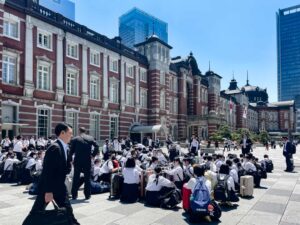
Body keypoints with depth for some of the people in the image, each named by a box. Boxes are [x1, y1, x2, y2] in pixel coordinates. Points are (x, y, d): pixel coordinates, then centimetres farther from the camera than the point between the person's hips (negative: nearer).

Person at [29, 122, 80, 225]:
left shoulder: (64, 147, 5)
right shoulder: (54, 148, -22)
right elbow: (48, 171, -25)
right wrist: (48, 191, -24)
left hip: (59, 186, 8)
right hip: (47, 186, -8)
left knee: (67, 209, 11)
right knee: (37, 211, 8)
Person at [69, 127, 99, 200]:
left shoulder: (75, 139, -3)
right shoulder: (91, 138, 1)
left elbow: (71, 151, -2)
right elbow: (97, 146, -9)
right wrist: (93, 155, 0)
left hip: (78, 161, -1)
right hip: (87, 161, 1)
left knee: (76, 178, 10)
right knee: (87, 178, 9)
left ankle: (74, 195, 14)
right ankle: (87, 195, 12)